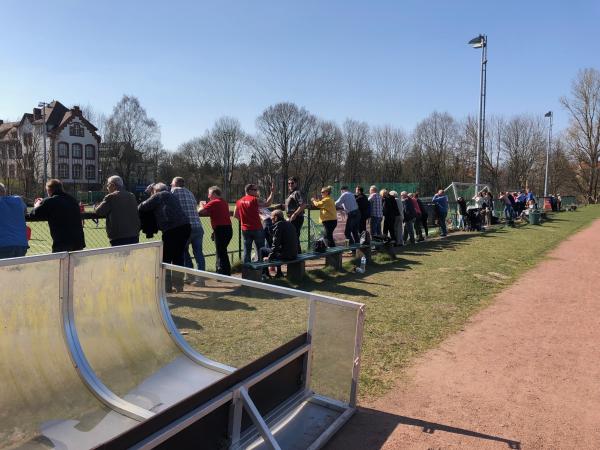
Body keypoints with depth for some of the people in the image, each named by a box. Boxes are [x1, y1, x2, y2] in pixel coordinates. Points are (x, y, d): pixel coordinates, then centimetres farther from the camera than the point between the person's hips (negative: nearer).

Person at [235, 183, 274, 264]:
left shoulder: (239, 201, 5)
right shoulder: (255, 200, -12)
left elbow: (235, 214, 11)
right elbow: (267, 203, -16)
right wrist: (272, 192, -10)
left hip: (245, 229, 5)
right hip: (257, 229, -5)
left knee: (247, 250, 9)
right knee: (260, 250, 7)